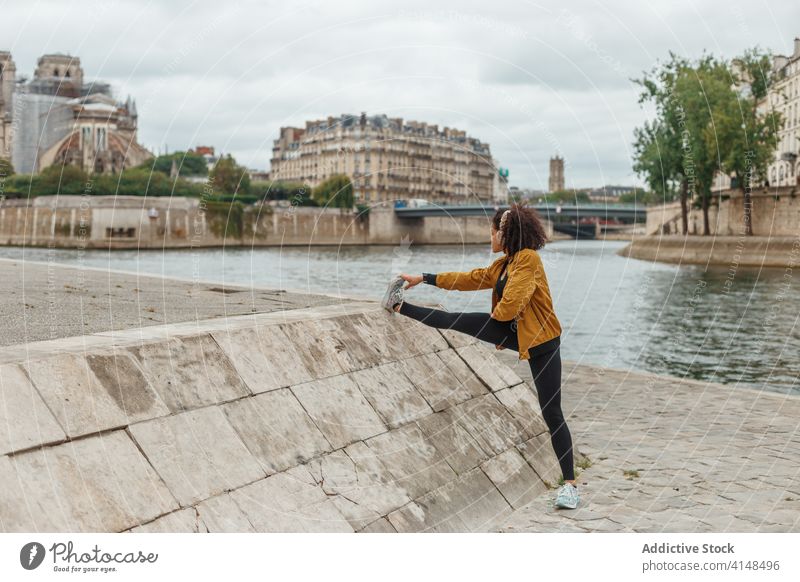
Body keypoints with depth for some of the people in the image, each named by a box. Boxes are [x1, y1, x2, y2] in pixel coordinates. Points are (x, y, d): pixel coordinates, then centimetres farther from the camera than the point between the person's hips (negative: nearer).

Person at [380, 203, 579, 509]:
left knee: (551, 413, -3)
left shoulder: (529, 258, -19)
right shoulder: (504, 263, 10)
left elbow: (509, 304, -26)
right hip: (511, 331, 8)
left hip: (541, 341, -8)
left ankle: (570, 483, 5)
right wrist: (424, 278, 21)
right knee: (455, 321, 1)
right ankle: (400, 306, 16)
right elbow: (470, 278, 19)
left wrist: (497, 315, -2)